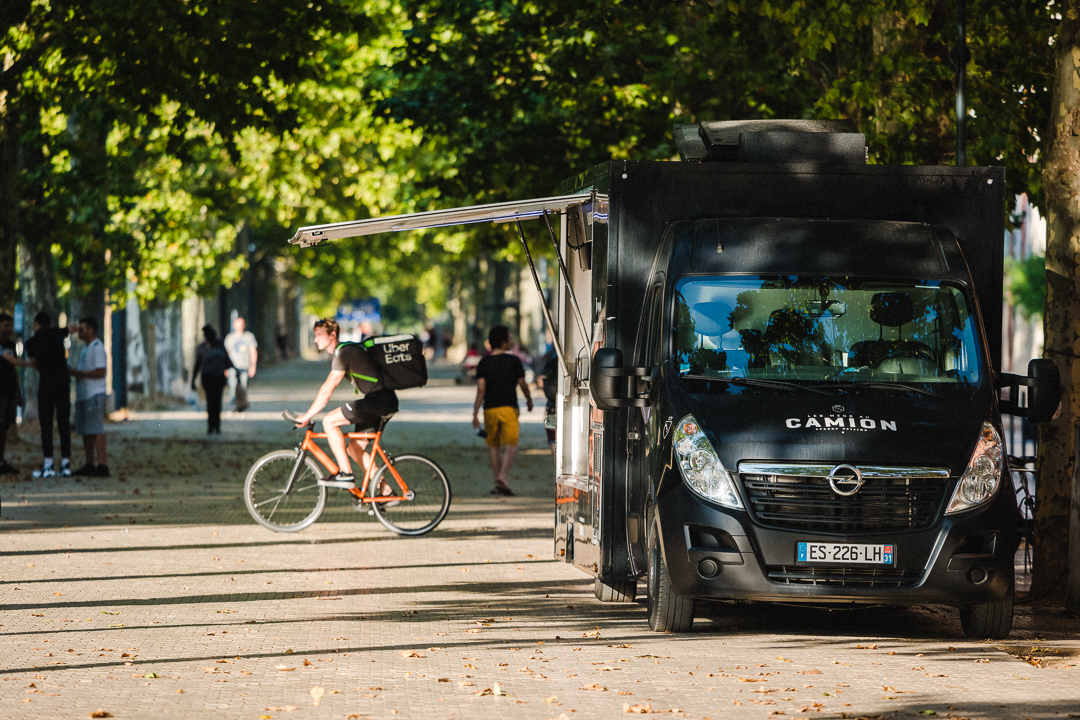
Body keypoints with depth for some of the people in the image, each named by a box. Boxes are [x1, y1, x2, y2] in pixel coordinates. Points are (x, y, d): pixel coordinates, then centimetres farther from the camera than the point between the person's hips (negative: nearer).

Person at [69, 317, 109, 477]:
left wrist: (78, 373, -16)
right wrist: (74, 372, 9)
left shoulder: (97, 348, -10)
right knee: (85, 431, 10)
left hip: (94, 394, -10)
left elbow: (100, 372, -18)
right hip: (83, 394, 10)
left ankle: (102, 465, -16)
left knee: (96, 429, -13)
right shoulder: (86, 349, 21)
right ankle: (89, 465, 14)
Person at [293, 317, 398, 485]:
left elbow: (327, 391, -16)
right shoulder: (345, 350, 17)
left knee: (329, 421, -14)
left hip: (379, 399, -10)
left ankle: (345, 474, -14)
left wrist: (307, 416, -11)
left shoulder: (344, 353, -14)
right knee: (354, 449, 14)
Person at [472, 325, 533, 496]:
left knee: (493, 446, 15)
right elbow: (523, 385, 6)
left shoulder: (484, 363, 3)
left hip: (490, 409, 3)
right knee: (511, 447, -8)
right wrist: (529, 400, 26)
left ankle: (498, 483, 17)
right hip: (509, 408, -3)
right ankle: (502, 477, -29)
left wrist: (475, 414, -6)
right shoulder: (514, 361, -1)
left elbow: (480, 390, -5)